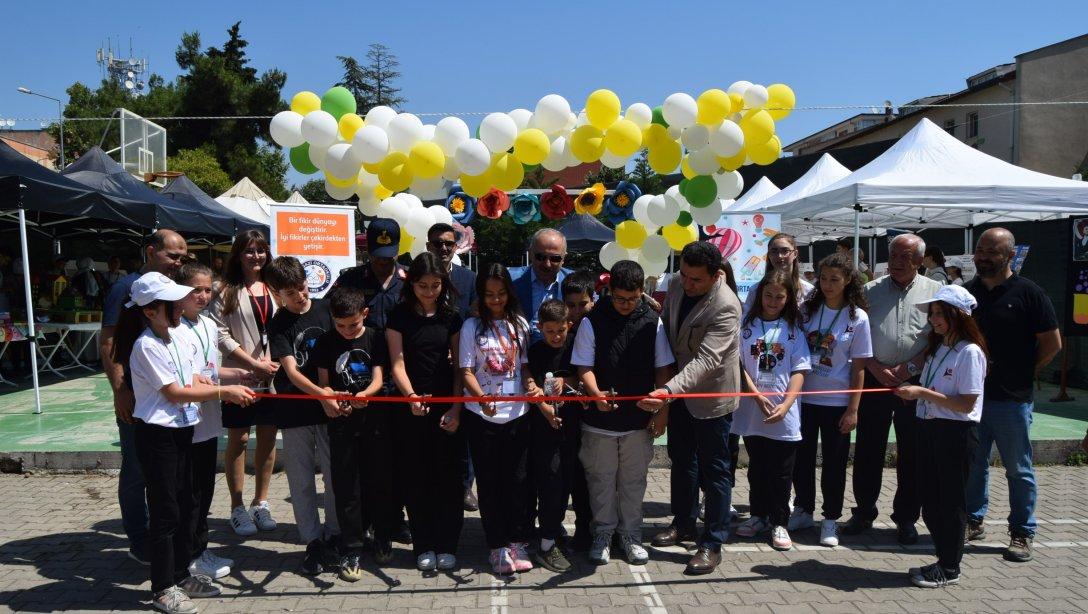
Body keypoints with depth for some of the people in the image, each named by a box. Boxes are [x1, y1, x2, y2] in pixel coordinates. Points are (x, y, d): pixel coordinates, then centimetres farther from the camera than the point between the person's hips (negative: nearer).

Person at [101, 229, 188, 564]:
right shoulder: (127, 287, -8)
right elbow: (108, 343, -11)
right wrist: (120, 390, -18)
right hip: (136, 397, -6)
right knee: (137, 470, 5)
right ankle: (139, 542, 18)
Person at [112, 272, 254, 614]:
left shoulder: (178, 336, 7)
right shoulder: (146, 345, -17)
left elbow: (195, 380, 8)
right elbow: (175, 392, -18)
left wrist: (232, 391, -8)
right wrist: (223, 391, -16)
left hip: (183, 430, 8)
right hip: (156, 435, -8)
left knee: (184, 505, 16)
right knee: (165, 511, 1)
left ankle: (181, 576, 31)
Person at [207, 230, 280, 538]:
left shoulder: (272, 288, 8)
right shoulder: (227, 291, -3)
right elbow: (221, 334, -9)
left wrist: (277, 362, -6)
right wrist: (254, 363, -14)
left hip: (272, 375, 4)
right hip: (238, 374, -3)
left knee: (268, 438, 9)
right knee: (238, 440, 4)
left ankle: (260, 502, 24)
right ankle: (237, 507, 18)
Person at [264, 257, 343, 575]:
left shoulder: (326, 309, 1)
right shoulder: (278, 325, -5)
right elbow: (291, 371, -16)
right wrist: (321, 393, -33)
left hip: (331, 405, 2)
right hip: (295, 409, -1)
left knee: (335, 474, 7)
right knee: (302, 479, 7)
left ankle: (333, 537, 23)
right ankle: (313, 542, 20)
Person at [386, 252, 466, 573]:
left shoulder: (452, 317, 5)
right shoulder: (400, 316, 1)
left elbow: (458, 366, 4)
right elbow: (397, 364, -6)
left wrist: (456, 409, -5)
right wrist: (410, 395, -24)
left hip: (447, 409, 1)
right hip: (411, 409, -1)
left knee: (448, 477, 4)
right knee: (416, 478, 6)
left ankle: (446, 545, 17)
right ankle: (424, 546, 19)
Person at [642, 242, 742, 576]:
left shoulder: (726, 306, -28)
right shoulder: (676, 284, -5)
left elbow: (706, 361, -35)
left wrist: (668, 389, -47)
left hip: (712, 394, -7)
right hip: (678, 386, 7)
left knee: (713, 470, 3)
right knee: (681, 459, 20)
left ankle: (712, 544, 16)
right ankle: (684, 523, 38)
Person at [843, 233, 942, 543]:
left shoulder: (935, 291, 3)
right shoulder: (871, 290, 7)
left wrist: (909, 367, -11)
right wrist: (876, 368, -8)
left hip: (915, 383, -1)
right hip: (874, 379, 1)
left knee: (911, 453, 6)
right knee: (867, 450, 6)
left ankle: (906, 518, 20)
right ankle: (864, 512, 20)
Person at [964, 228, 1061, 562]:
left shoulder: (1028, 292, -6)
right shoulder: (966, 292, 7)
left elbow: (1052, 343, -4)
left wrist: (1024, 374, -3)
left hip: (1012, 399, -4)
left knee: (1018, 469, 6)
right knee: (972, 465, 14)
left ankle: (1022, 534, 17)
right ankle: (973, 521, 27)